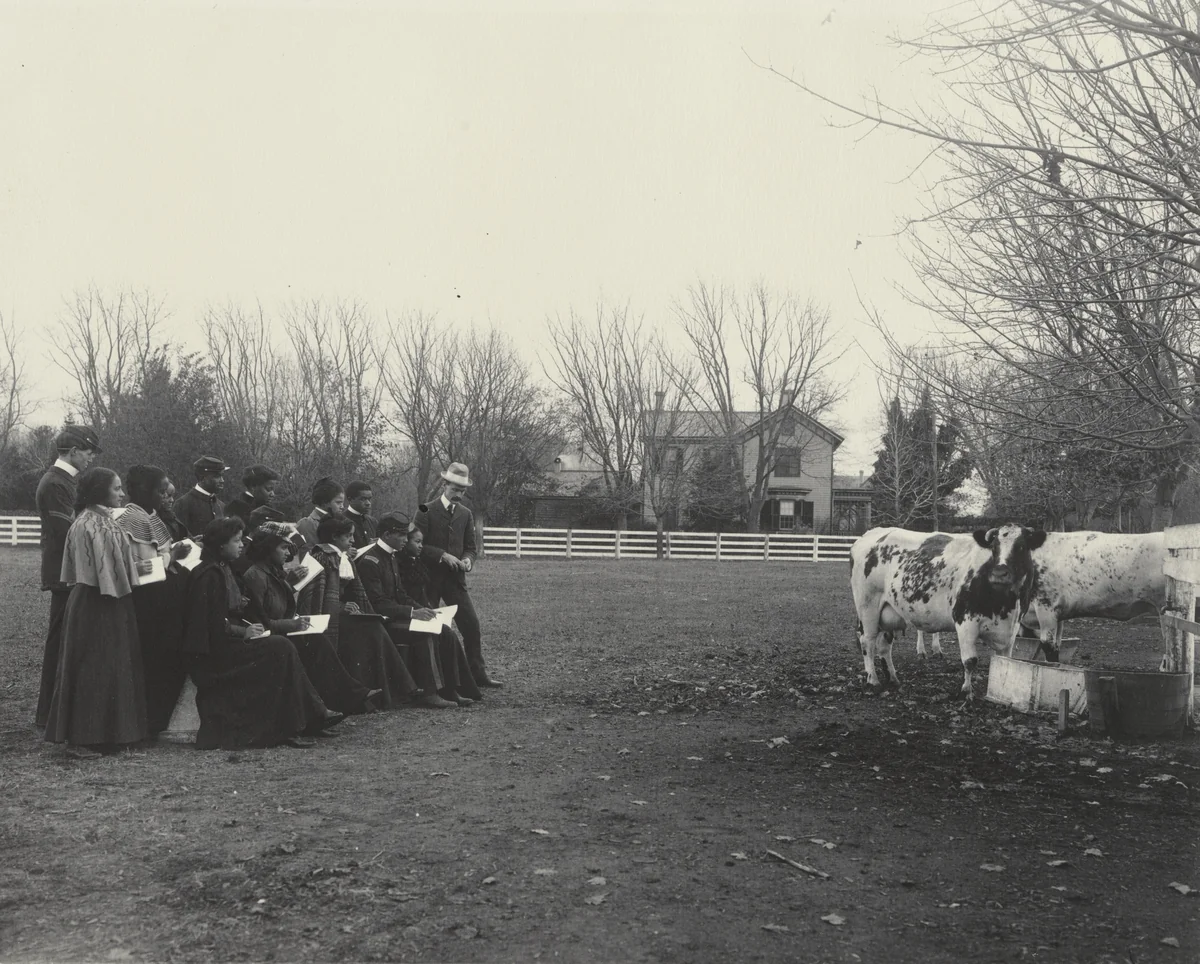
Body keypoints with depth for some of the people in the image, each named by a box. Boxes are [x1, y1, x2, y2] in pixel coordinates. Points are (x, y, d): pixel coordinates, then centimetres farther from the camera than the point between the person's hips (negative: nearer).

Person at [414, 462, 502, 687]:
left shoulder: (466, 514, 10)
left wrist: (467, 560, -9)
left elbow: (470, 547, 13)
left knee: (472, 624, -3)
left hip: (455, 578, 4)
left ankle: (478, 673, 5)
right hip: (429, 577, -3)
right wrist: (442, 555, -19)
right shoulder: (426, 511, -4)